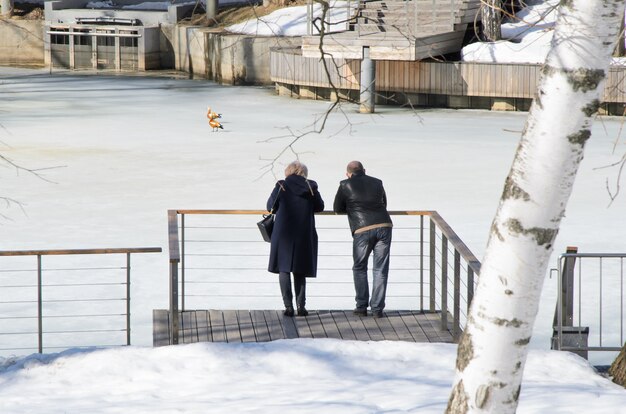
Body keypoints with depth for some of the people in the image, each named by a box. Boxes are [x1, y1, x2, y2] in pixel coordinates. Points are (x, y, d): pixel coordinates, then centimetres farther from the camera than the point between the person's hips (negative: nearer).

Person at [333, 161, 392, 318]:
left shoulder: (345, 185, 8)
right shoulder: (377, 183, 18)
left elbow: (337, 209, 15)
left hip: (362, 230, -2)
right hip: (384, 227, 2)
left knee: (359, 268, 14)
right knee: (380, 269, 6)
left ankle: (361, 306, 10)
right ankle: (377, 309, 3)